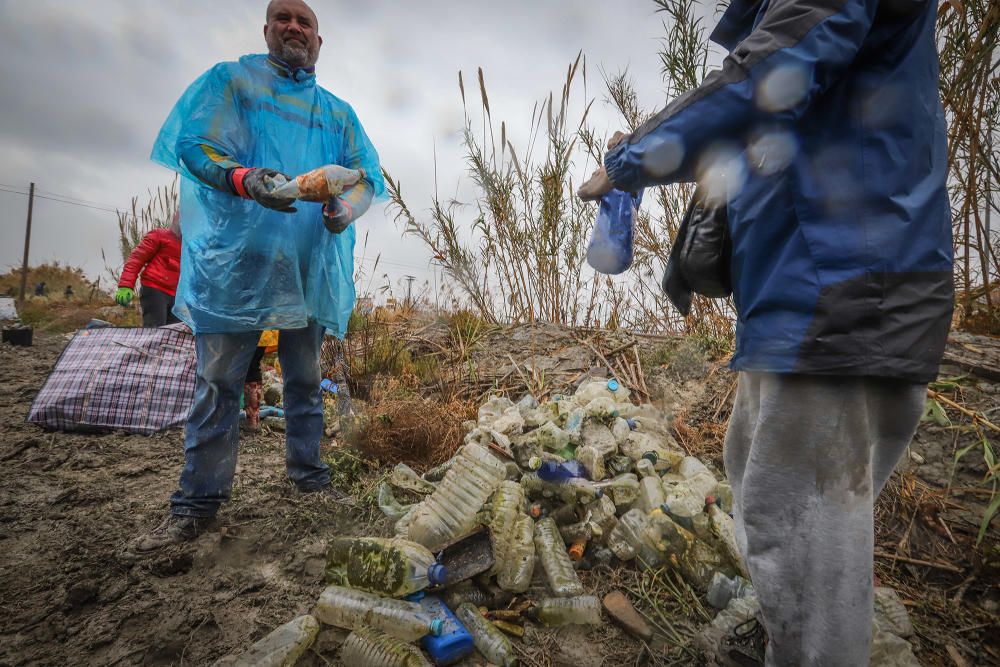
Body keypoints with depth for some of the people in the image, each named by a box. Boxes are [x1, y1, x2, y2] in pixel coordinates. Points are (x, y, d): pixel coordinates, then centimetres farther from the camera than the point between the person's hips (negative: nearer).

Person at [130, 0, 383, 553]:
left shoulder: (338, 113, 19)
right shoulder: (230, 81, 10)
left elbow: (366, 175, 9)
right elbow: (193, 144, -3)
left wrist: (345, 208, -15)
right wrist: (244, 178, -24)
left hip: (309, 265, 3)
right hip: (236, 259, -3)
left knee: (305, 379, 10)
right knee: (218, 381, -2)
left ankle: (309, 476, 24)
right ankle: (197, 503, 8)